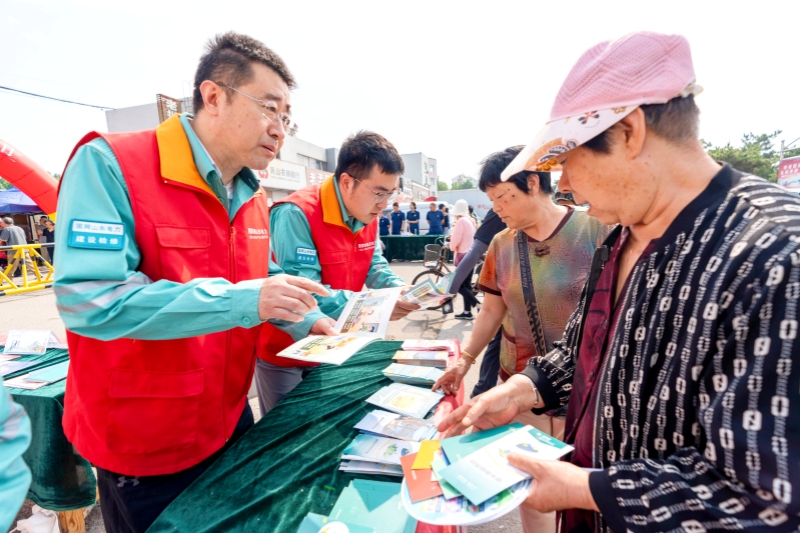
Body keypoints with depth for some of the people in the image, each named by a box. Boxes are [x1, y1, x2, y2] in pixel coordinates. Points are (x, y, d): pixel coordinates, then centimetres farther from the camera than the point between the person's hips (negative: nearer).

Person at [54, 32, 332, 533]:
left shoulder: (254, 199, 2)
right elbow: (88, 298, -29)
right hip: (142, 449, -6)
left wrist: (307, 317, -3)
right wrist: (243, 301, -33)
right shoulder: (109, 165, -20)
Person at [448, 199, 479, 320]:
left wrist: (451, 245, 2)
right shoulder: (470, 220, 13)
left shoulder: (461, 221, -14)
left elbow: (455, 241, -17)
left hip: (464, 256, -9)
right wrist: (454, 238, 11)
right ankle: (467, 312, 16)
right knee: (466, 284, 12)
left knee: (457, 285, -6)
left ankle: (479, 305, -13)